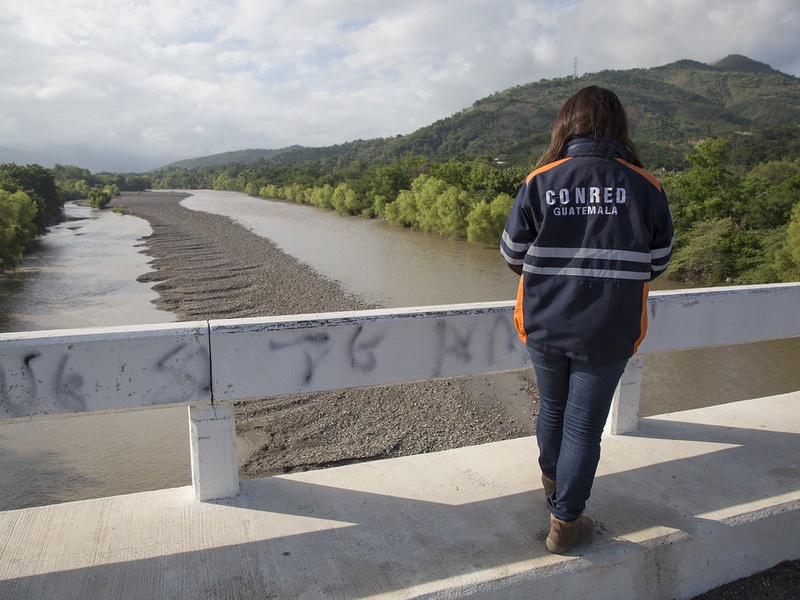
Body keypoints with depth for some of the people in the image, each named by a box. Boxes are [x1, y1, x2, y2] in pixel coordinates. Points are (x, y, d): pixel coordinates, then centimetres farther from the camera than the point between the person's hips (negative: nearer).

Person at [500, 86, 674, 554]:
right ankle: (566, 521, 23)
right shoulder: (646, 188, -7)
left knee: (552, 408, 24)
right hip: (608, 334, -1)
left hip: (544, 327, 2)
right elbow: (657, 265, 2)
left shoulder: (539, 183, -8)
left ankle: (552, 477, 50)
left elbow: (513, 255, -1)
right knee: (584, 425, 11)